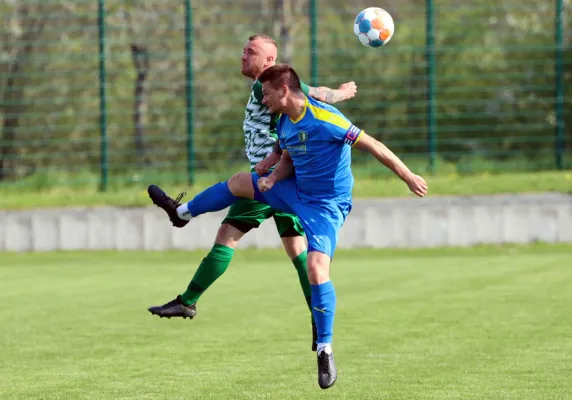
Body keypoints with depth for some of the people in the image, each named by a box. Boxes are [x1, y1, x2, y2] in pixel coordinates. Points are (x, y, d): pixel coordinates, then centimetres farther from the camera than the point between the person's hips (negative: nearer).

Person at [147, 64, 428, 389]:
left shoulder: (324, 119, -26)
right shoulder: (284, 124, 1)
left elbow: (372, 145, -24)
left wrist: (408, 176, -27)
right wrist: (272, 178, -6)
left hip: (326, 205, -9)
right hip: (297, 192, 9)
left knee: (317, 268, -24)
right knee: (239, 182, 18)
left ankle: (326, 350, -13)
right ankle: (182, 213, 42)